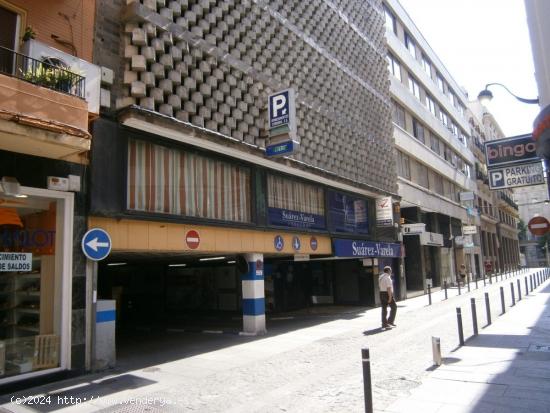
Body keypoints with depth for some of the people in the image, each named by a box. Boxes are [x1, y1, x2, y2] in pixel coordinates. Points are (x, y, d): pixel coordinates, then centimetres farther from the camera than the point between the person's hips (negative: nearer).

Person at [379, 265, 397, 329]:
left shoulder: (380, 277, 11)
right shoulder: (388, 278, -17)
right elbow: (389, 288, -22)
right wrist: (390, 298, -22)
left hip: (381, 293, 8)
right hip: (388, 294, -8)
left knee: (384, 309, 9)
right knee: (394, 307, 7)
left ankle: (384, 324, 10)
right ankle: (390, 321, 1)